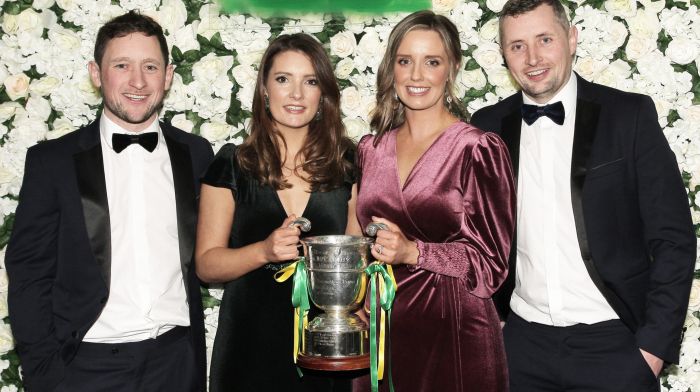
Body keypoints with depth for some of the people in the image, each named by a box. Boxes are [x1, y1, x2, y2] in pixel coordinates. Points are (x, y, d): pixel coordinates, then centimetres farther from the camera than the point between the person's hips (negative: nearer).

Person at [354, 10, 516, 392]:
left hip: (455, 333, -4)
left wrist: (413, 252, -20)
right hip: (380, 331, 4)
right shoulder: (370, 149, 6)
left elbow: (491, 263, -8)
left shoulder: (480, 149, -9)